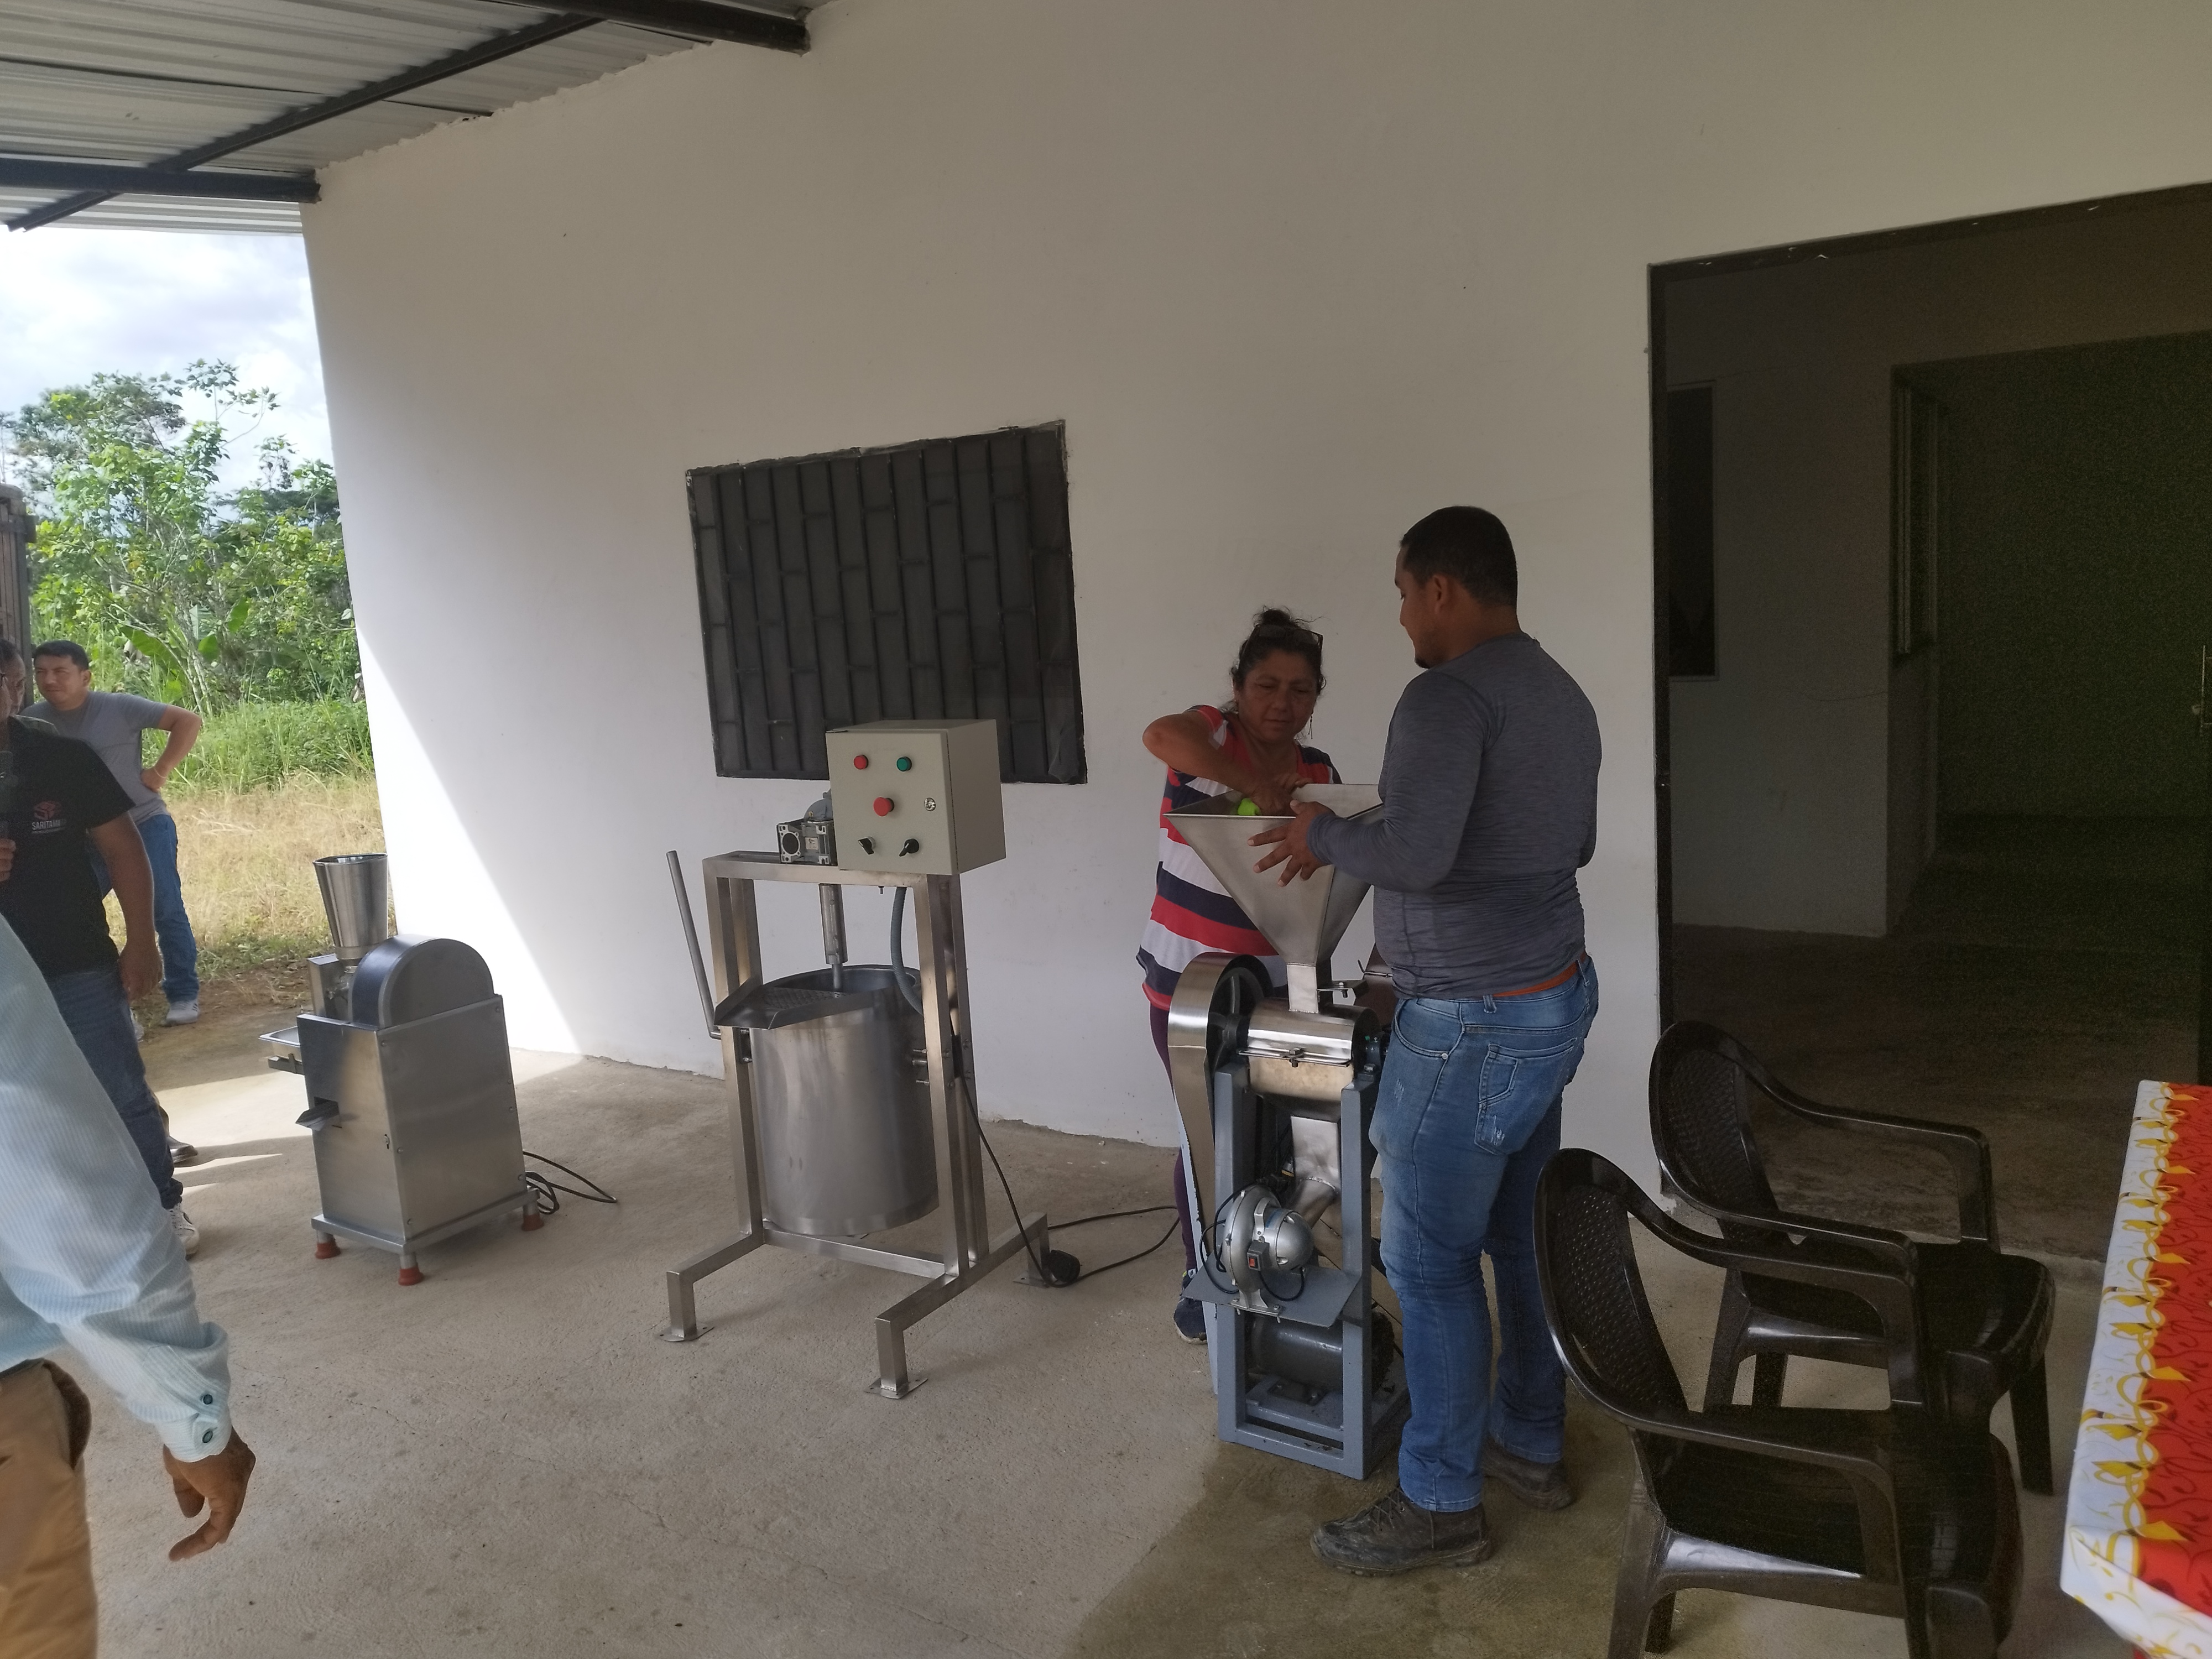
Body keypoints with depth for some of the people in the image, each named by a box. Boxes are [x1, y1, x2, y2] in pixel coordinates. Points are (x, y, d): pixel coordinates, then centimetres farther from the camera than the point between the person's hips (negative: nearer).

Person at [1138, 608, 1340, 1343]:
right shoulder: (1212, 734, -10)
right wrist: (1254, 784, -36)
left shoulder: (1318, 773, 4)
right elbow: (1160, 735, -34)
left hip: (1273, 987, 3)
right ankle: (1201, 1275, 30)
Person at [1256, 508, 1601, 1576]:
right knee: (1519, 1235, 20)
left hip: (1474, 1022, -10)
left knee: (1429, 1263, 2)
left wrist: (1322, 835, -12)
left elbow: (1416, 853, -30)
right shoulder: (1562, 695, 12)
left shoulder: (1450, 696, -19)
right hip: (1556, 994, 10)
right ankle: (1531, 1445, 34)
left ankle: (1439, 1507, 15)